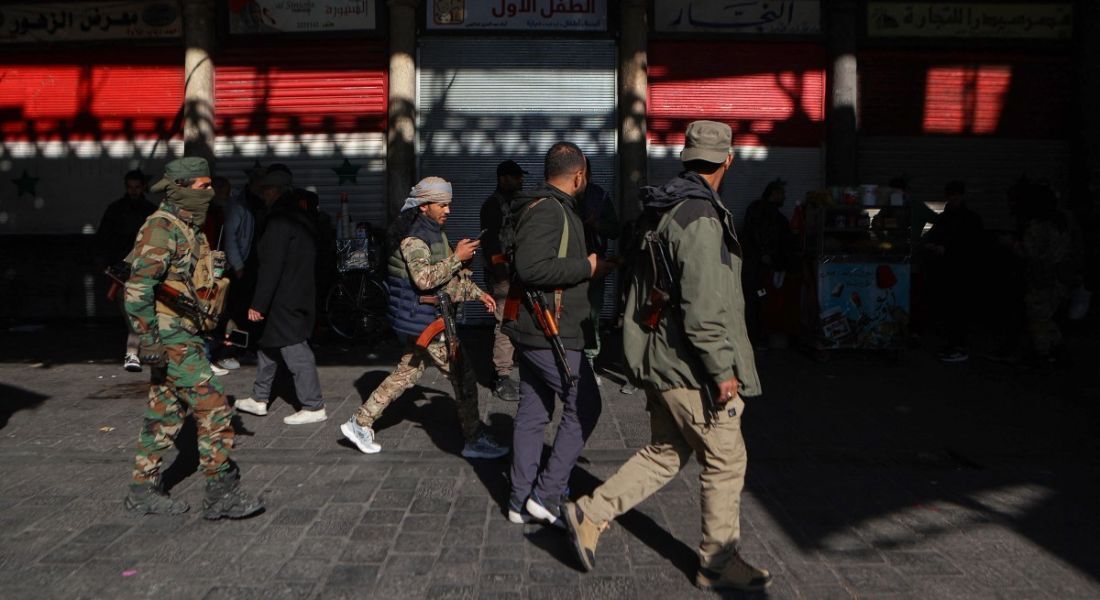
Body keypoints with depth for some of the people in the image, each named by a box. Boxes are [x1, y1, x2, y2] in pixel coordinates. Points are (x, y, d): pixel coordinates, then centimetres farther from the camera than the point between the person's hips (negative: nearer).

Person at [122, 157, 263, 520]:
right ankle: (222, 494, -4)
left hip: (183, 336, 10)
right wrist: (149, 340, -23)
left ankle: (144, 492, 23)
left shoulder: (188, 228, 16)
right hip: (171, 339, -10)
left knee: (166, 413, 14)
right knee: (213, 408, -10)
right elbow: (138, 287, -22)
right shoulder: (161, 227, -15)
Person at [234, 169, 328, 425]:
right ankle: (259, 398, 30)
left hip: (284, 300, -10)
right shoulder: (303, 217, 13)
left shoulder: (280, 219, -16)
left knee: (295, 351, -5)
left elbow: (271, 267, -21)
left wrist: (258, 304, -17)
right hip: (301, 295, 10)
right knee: (269, 344, 19)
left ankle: (314, 407, 0)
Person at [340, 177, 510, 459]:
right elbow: (425, 279, -29)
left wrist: (477, 293, 15)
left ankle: (360, 423, 23)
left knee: (408, 372, 17)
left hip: (421, 319, 10)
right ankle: (475, 440, 6)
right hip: (424, 320, -10)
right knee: (463, 377, -3)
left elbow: (451, 276, 23)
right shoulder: (414, 236, -17)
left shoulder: (434, 232, 15)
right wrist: (457, 257, -26)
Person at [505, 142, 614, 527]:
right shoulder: (547, 210, -17)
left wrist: (590, 269, 22)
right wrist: (586, 267, -19)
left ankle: (521, 502, 20)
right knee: (584, 407, -2)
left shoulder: (550, 208, 16)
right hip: (549, 333, -11)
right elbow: (530, 267, -28)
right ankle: (546, 495, 1)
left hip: (533, 331, 11)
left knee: (532, 413, 13)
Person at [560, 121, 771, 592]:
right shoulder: (700, 218, -20)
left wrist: (640, 350, 24)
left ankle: (589, 514, 18)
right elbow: (703, 307, -25)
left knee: (664, 454, 19)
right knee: (725, 462, 6)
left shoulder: (664, 212, 12)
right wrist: (722, 368, -19)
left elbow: (643, 291, 18)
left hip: (663, 362, 9)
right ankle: (718, 563, 19)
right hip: (693, 367, -9)